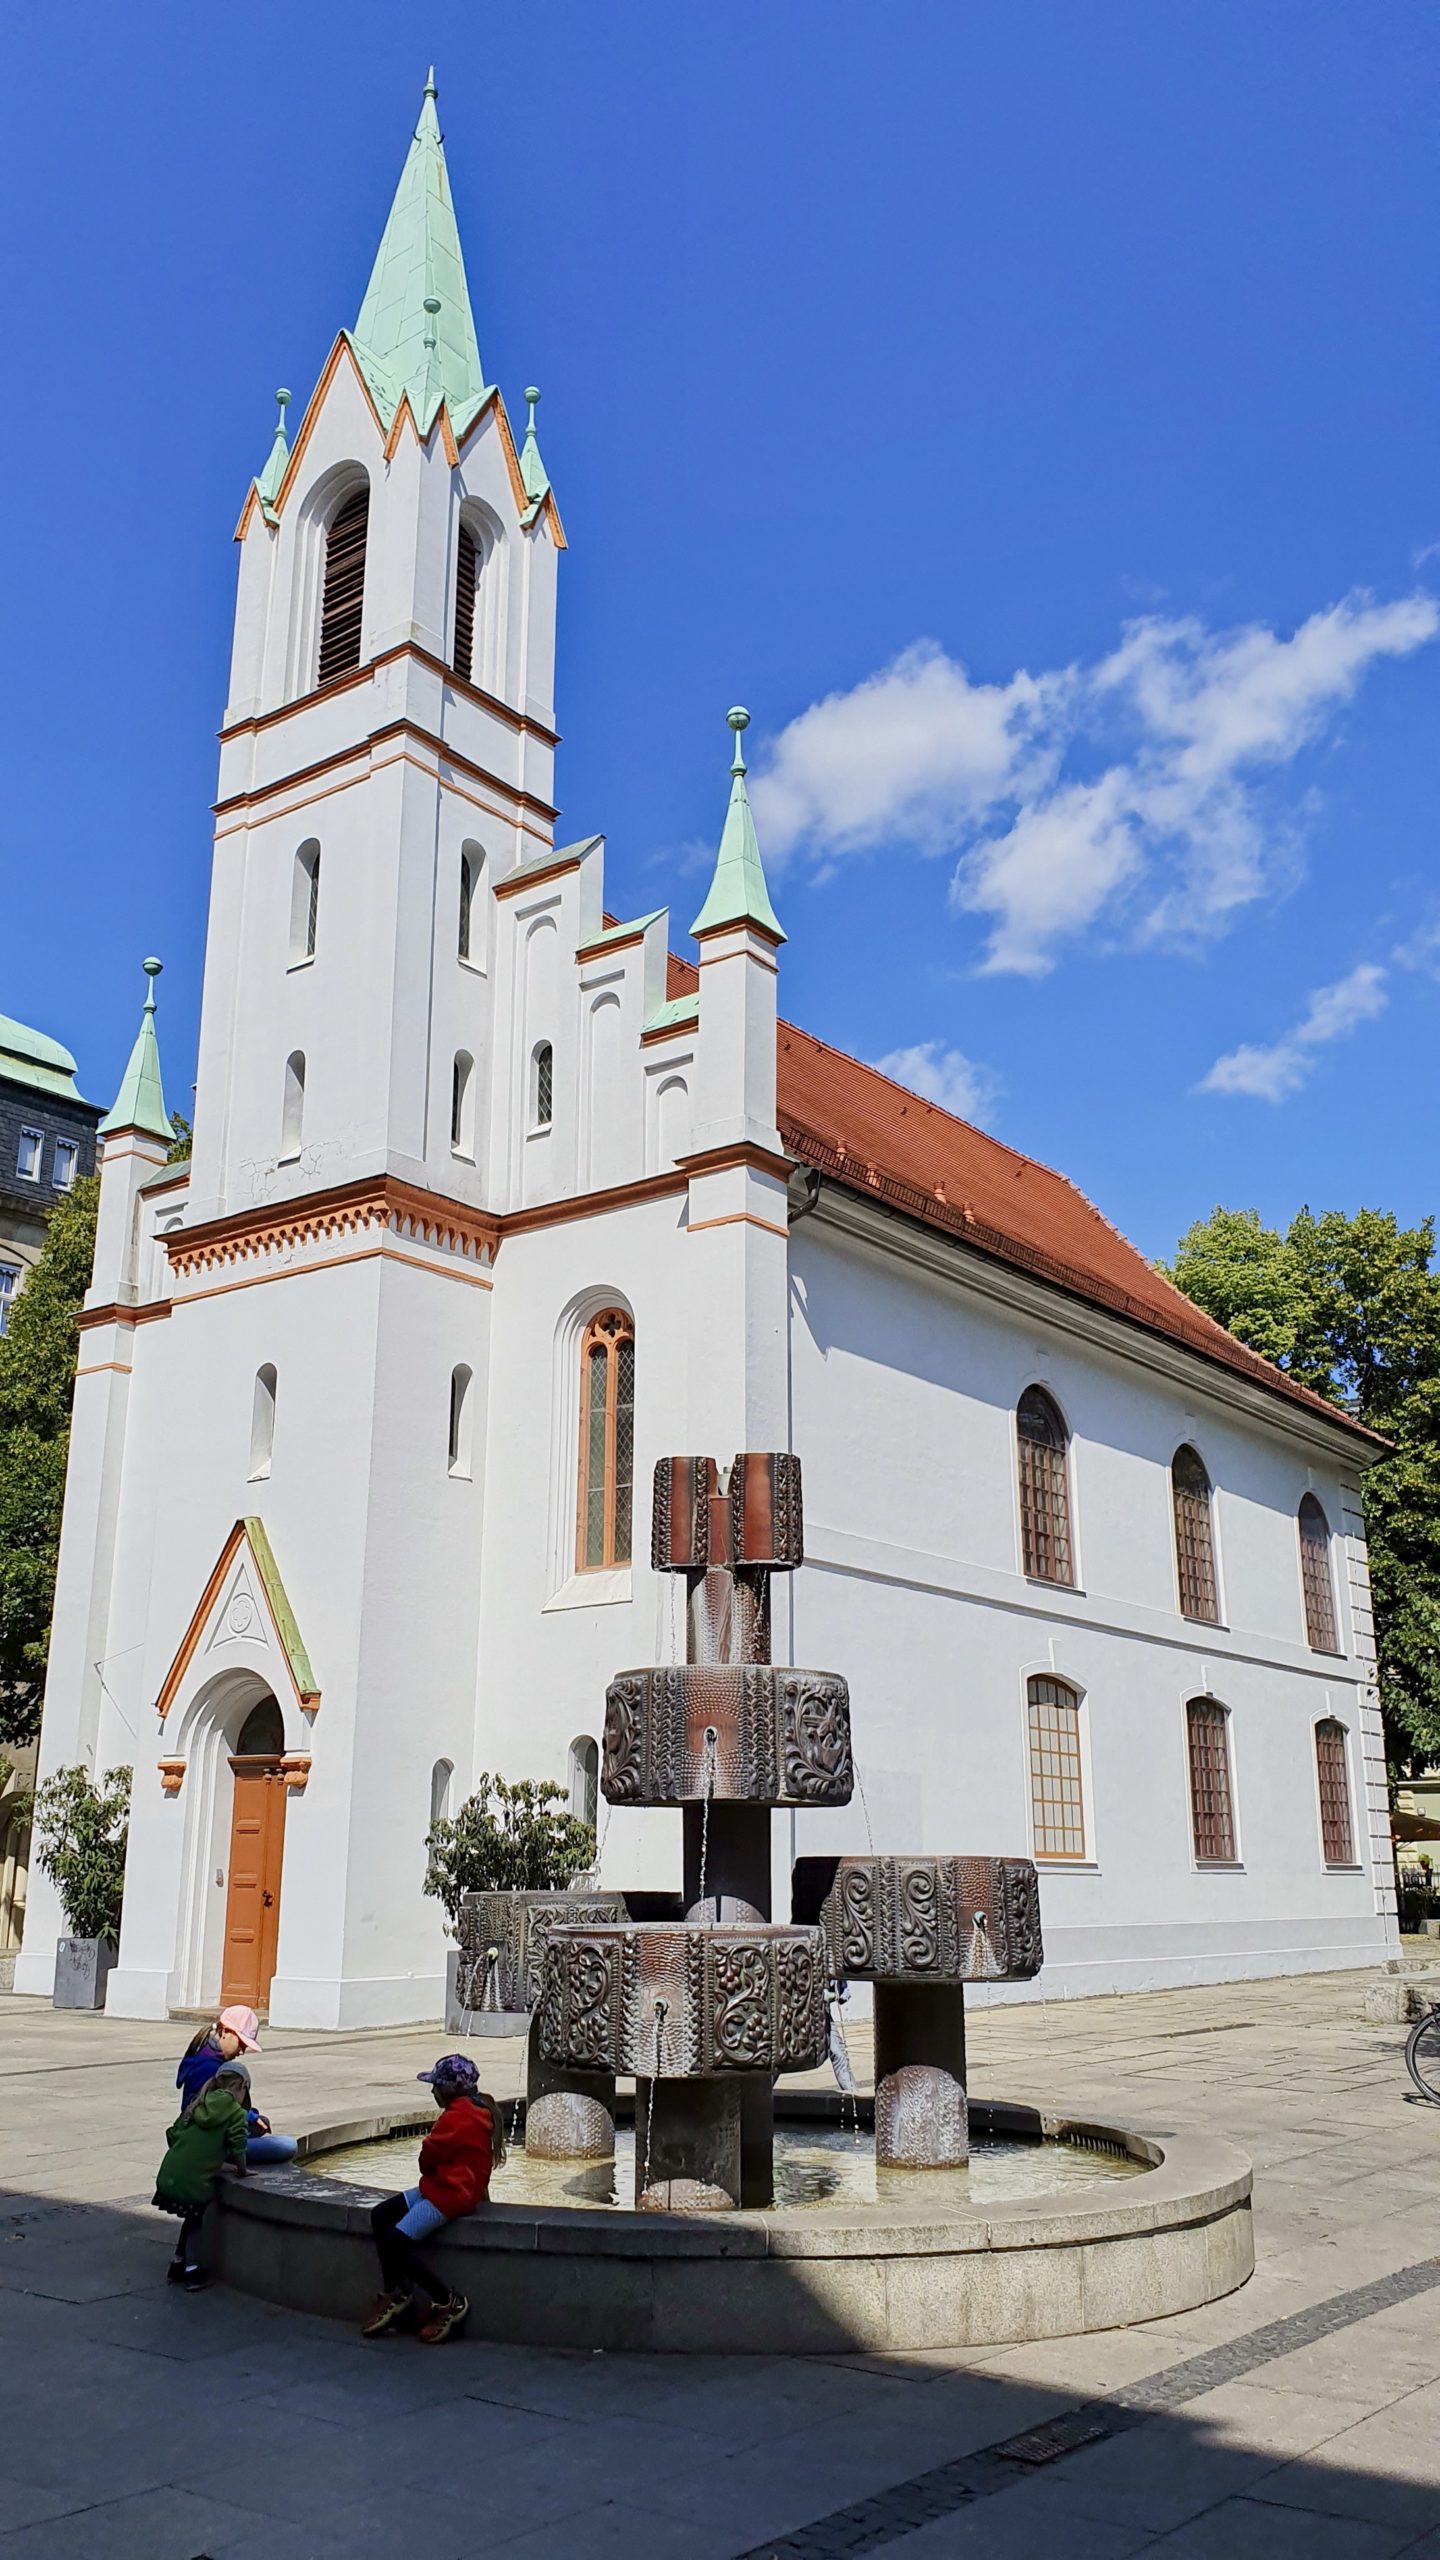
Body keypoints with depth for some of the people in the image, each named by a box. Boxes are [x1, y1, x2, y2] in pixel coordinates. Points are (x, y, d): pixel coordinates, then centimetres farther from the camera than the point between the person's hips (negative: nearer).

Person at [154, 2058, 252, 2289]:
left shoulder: (198, 2104, 14)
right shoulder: (236, 2112, -2)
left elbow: (172, 2134, 15)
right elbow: (238, 2148, -8)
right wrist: (242, 2171, 6)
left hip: (169, 2175, 5)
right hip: (195, 2181, -5)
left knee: (192, 2218, 26)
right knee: (197, 2222, 18)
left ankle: (177, 2266, 31)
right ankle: (191, 2271, 16)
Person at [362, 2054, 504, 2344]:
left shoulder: (456, 2117, -20)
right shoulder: (478, 2110, 12)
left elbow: (429, 2154, -13)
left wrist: (429, 2172, 7)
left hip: (448, 2195, -11)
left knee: (395, 2244, -15)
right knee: (381, 2215, 7)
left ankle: (449, 2303, -6)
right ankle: (394, 2293, 12)